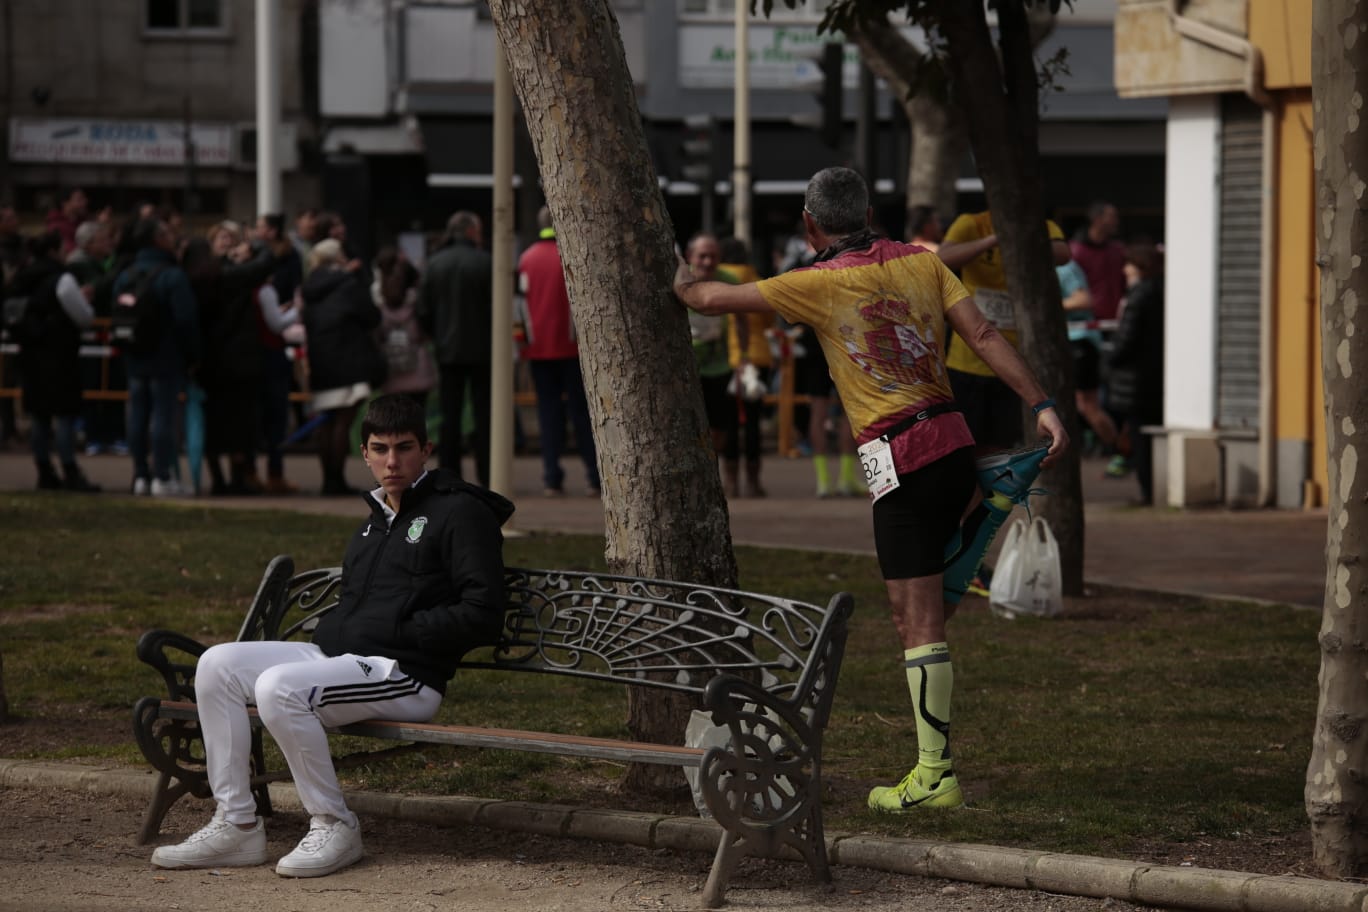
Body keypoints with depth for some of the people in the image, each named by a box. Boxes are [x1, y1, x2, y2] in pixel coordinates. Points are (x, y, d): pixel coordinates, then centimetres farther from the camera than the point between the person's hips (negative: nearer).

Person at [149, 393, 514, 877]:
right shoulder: (376, 519, 25)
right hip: (335, 655, 9)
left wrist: (400, 631, -11)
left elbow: (482, 614, -11)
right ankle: (236, 825, -9)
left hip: (404, 673, -9)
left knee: (279, 687, -30)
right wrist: (328, 631, 10)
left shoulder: (461, 512, -3)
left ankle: (334, 827, -17)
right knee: (218, 665, -7)